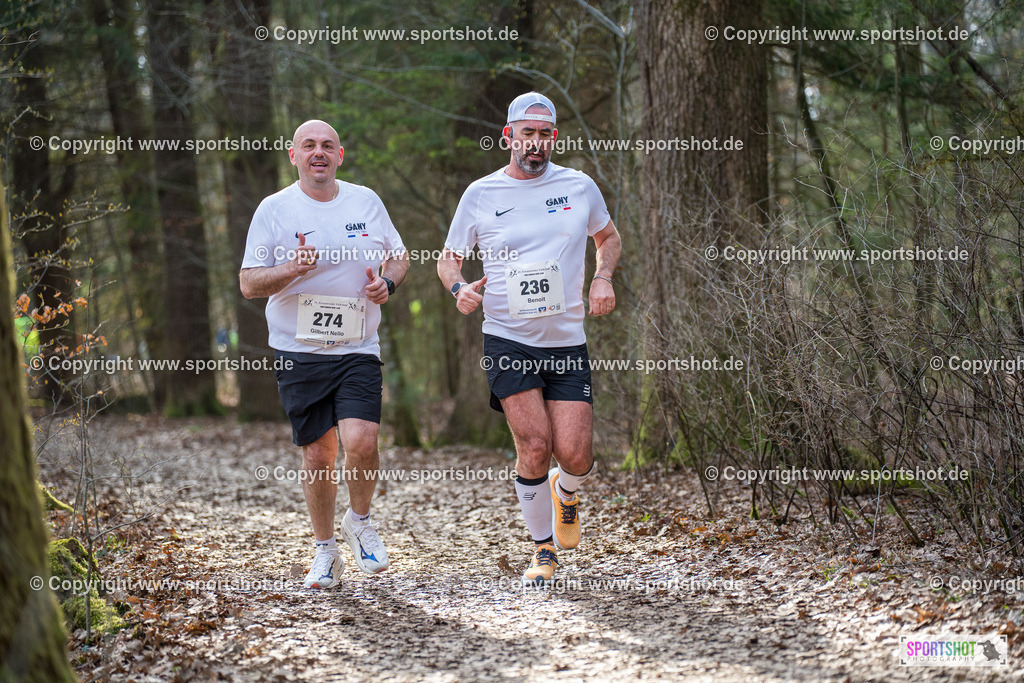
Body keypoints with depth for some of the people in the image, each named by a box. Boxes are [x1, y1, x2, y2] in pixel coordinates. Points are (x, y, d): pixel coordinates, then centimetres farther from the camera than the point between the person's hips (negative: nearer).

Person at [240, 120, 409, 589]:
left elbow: (398, 254, 19)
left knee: (360, 441, -17)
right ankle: (325, 552, 21)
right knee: (317, 456, 3)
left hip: (358, 349, 1)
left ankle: (360, 522, 11)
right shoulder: (274, 209, -1)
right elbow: (248, 284, -2)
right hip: (298, 352, -1)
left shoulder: (366, 201, 7)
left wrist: (387, 282, -3)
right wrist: (293, 269, -20)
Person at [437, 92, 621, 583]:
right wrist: (459, 287, -10)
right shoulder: (480, 194, 2)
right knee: (534, 446, -13)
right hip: (507, 340, -1)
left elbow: (608, 237, 24)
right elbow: (449, 257, 12)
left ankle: (565, 491, 31)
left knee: (575, 454, -7)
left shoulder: (580, 187, 6)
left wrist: (603, 277, 4)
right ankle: (543, 549, 8)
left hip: (567, 341, 1)